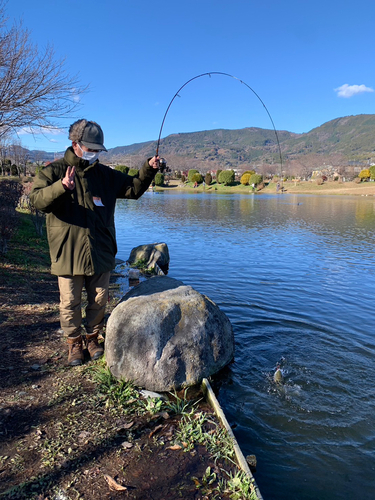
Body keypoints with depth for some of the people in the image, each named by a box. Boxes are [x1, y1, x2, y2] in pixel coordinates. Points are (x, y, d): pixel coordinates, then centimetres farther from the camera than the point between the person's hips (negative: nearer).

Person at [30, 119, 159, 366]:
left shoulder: (105, 174, 11)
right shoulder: (55, 170, -1)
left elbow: (134, 188, 11)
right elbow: (37, 200, -15)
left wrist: (148, 169, -5)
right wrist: (61, 187, -33)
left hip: (101, 252, 3)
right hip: (68, 252, -3)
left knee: (99, 300, 13)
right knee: (70, 302, 7)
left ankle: (93, 337, 33)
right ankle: (74, 342, 27)